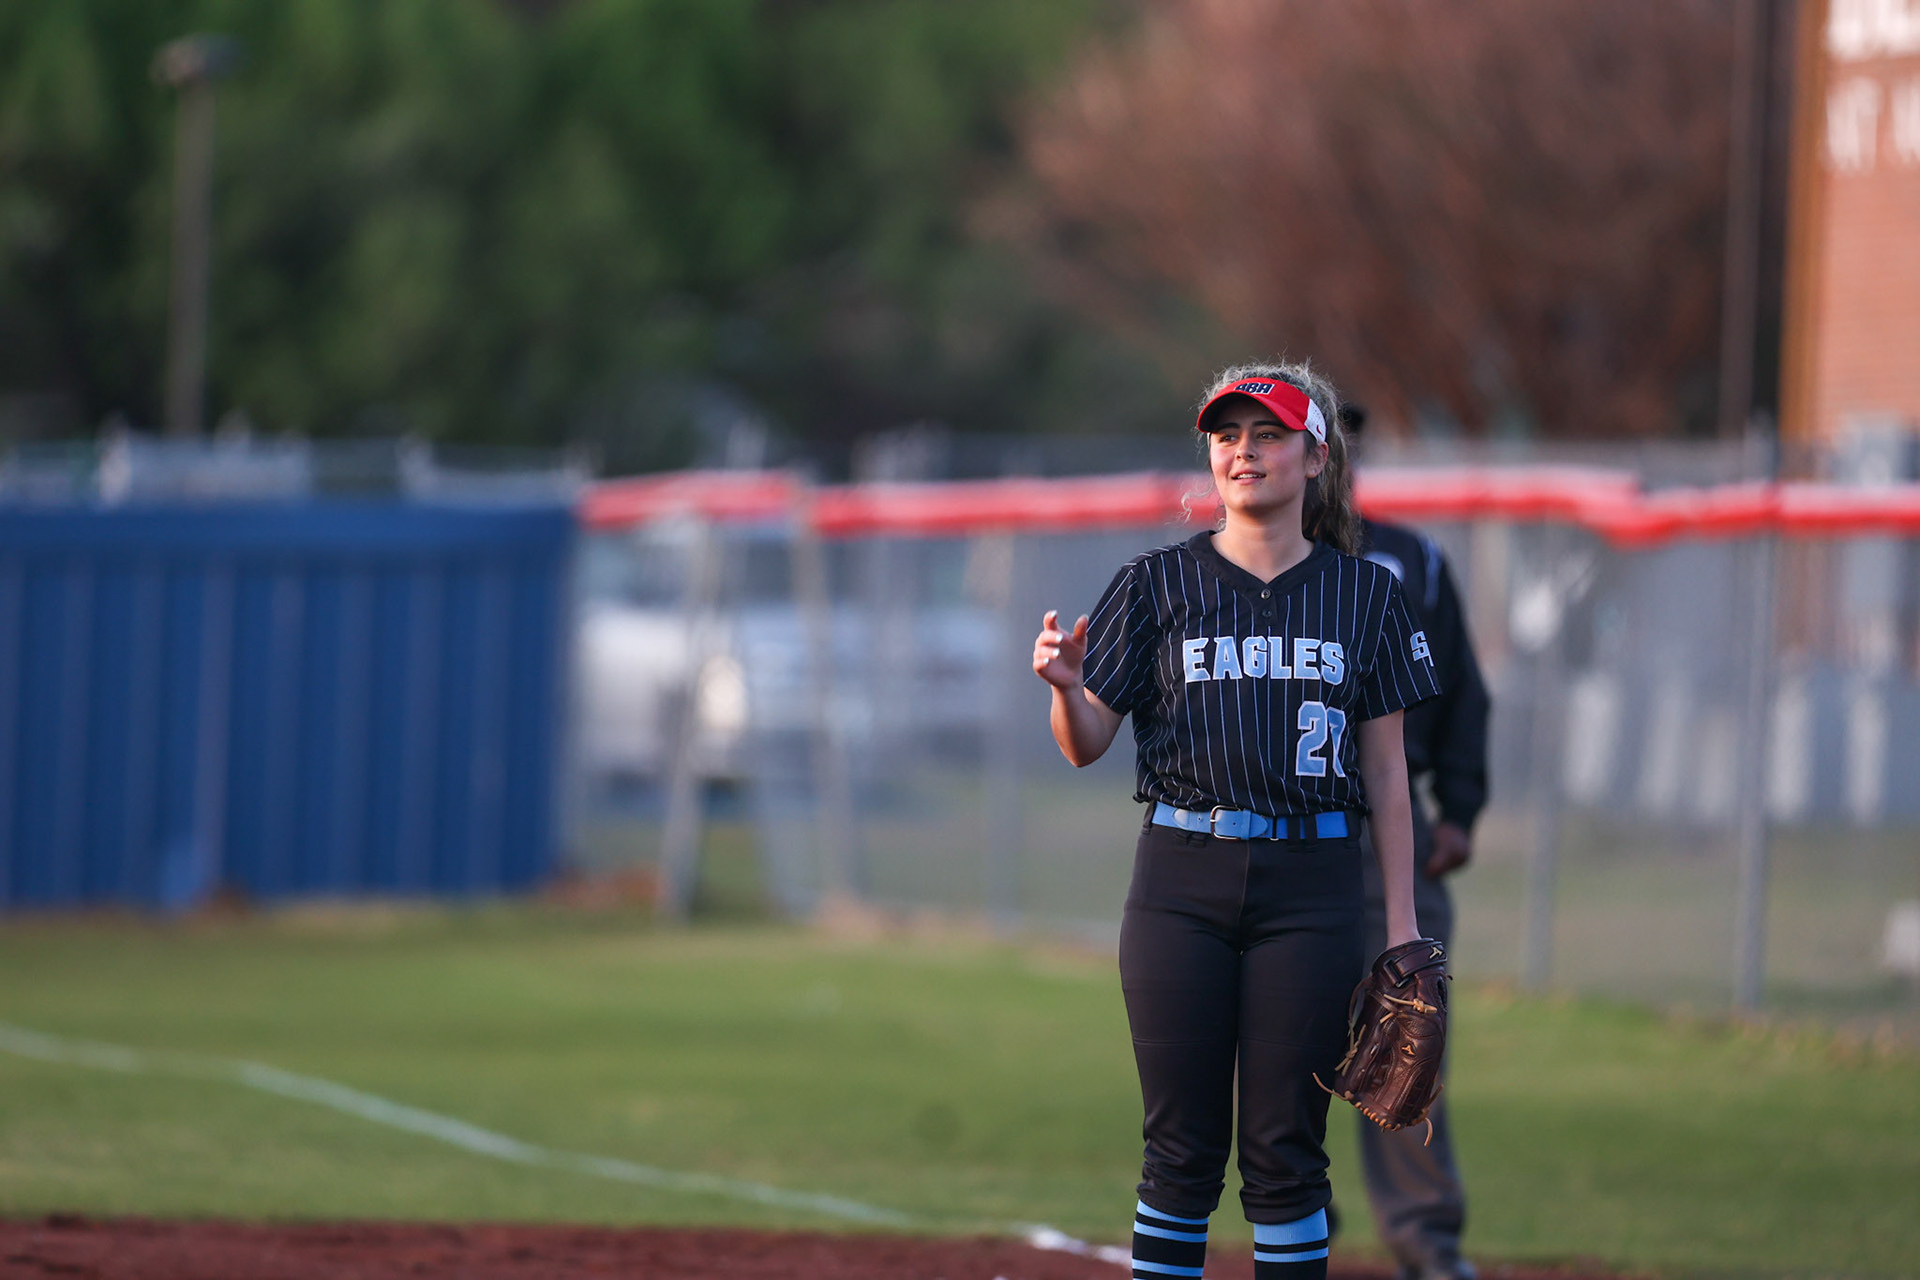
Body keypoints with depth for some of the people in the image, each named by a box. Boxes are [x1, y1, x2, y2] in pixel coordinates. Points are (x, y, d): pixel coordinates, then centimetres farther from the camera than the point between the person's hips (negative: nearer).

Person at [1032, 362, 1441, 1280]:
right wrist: (1065, 687, -20)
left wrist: (1402, 924, 3)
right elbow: (1087, 747, 2)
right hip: (1181, 882, 0)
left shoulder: (1364, 594, 8)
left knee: (1285, 1151, 0)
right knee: (1182, 1148, 0)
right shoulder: (1156, 586, 6)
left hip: (1311, 889, 0)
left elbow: (1386, 770, 8)